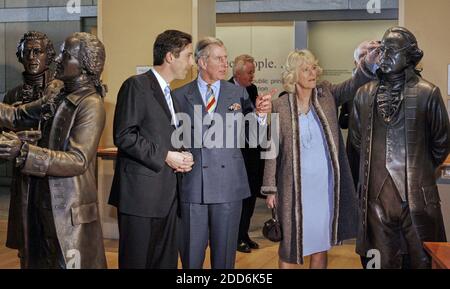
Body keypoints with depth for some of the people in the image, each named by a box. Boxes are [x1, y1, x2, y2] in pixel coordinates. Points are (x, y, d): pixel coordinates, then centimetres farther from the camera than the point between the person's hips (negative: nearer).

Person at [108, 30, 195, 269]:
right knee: (136, 261, 1)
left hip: (167, 195, 8)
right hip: (141, 192, -8)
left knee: (166, 262, 10)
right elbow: (123, 136, -15)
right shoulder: (136, 86, -7)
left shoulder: (170, 94, 19)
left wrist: (182, 159, 6)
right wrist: (164, 156, -15)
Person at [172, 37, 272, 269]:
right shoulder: (180, 95, 3)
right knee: (191, 256, 8)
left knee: (225, 255, 11)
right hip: (192, 186, -1)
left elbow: (251, 136, 1)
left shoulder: (238, 93, 6)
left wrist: (260, 114, -17)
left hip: (228, 185, 1)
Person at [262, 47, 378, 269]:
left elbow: (354, 84, -14)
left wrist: (370, 58, -33)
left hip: (326, 184, 2)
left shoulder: (327, 95, 2)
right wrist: (270, 188, -2)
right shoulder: (280, 105, -4)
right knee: (291, 243, 5)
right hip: (295, 187, -2)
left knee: (321, 242, 13)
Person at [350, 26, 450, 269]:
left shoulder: (427, 93, -4)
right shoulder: (365, 94, 6)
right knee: (383, 260, 12)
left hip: (417, 194, -2)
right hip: (376, 194, 3)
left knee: (421, 260, 6)